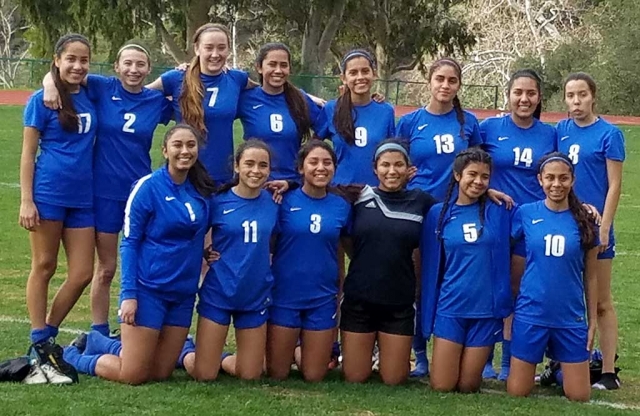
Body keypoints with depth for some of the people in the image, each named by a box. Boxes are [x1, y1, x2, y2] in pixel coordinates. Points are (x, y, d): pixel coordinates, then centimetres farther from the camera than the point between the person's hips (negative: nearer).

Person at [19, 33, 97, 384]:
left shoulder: (90, 98, 9)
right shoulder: (42, 100, -3)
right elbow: (28, 153, -4)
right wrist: (26, 200, -9)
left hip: (82, 198, 5)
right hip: (48, 194, -5)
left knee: (81, 274, 2)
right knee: (44, 268, 4)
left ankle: (45, 338, 19)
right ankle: (40, 347, 12)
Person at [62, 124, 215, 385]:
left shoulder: (203, 191, 5)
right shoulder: (148, 187, -11)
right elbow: (128, 243, -10)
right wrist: (129, 294, -16)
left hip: (183, 293, 6)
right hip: (148, 289, -6)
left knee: (161, 373, 10)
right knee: (133, 376, -4)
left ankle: (97, 344, 32)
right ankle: (69, 357, 20)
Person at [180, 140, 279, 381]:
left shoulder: (273, 203, -2)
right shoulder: (219, 201, -9)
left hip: (256, 297, 3)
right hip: (218, 293, -2)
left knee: (250, 375, 6)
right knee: (203, 375, 1)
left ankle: (221, 360, 36)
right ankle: (186, 351, 33)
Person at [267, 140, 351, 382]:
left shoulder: (342, 206, 0)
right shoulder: (285, 201, -8)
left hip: (323, 299, 2)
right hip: (285, 296, -2)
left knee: (314, 376, 9)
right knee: (277, 375, 8)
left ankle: (301, 351, 39)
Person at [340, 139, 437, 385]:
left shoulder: (421, 201, 1)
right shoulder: (359, 197, -3)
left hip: (399, 303, 1)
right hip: (358, 300, -1)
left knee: (394, 380, 6)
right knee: (355, 379, 5)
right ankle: (368, 347, 36)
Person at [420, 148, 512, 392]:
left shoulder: (498, 212, 0)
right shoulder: (438, 214, 0)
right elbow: (431, 267, 4)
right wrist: (428, 313, 3)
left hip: (487, 310, 0)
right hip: (450, 308, 0)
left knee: (467, 387, 6)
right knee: (441, 386, 0)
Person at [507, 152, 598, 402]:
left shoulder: (584, 220, -1)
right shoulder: (525, 213, -3)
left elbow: (591, 277, 4)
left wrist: (592, 321, 4)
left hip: (571, 319, 1)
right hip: (530, 315, 0)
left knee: (579, 397, 4)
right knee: (517, 393, 4)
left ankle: (561, 368, 33)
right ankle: (543, 368, 32)